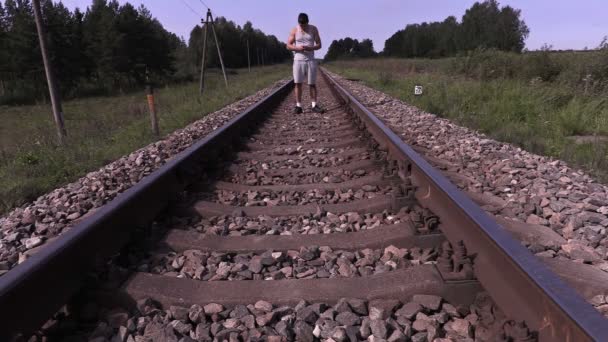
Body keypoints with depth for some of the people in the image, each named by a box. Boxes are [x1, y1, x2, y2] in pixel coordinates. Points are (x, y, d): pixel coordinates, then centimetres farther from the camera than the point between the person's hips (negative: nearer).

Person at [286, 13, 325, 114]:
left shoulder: (313, 29, 4)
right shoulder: (294, 30, 3)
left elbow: (319, 45, 4)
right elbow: (288, 45, 3)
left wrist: (310, 48, -16)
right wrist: (297, 48, -17)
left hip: (310, 60, 0)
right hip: (298, 60, 0)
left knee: (312, 83, 1)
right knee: (298, 83, -3)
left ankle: (314, 105, 7)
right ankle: (298, 106, 1)